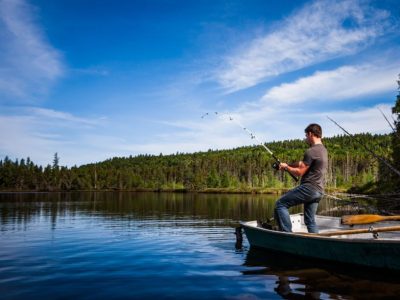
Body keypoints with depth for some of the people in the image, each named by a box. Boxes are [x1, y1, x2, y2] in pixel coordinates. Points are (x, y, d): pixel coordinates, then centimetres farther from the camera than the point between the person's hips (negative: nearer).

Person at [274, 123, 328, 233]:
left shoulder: (311, 151, -15)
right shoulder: (323, 149, 16)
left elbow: (299, 172, -13)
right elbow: (303, 164, 24)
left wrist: (286, 167, 3)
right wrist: (288, 165, 17)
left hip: (309, 188, -9)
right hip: (318, 191, 10)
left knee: (280, 204, -6)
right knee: (310, 220, 15)